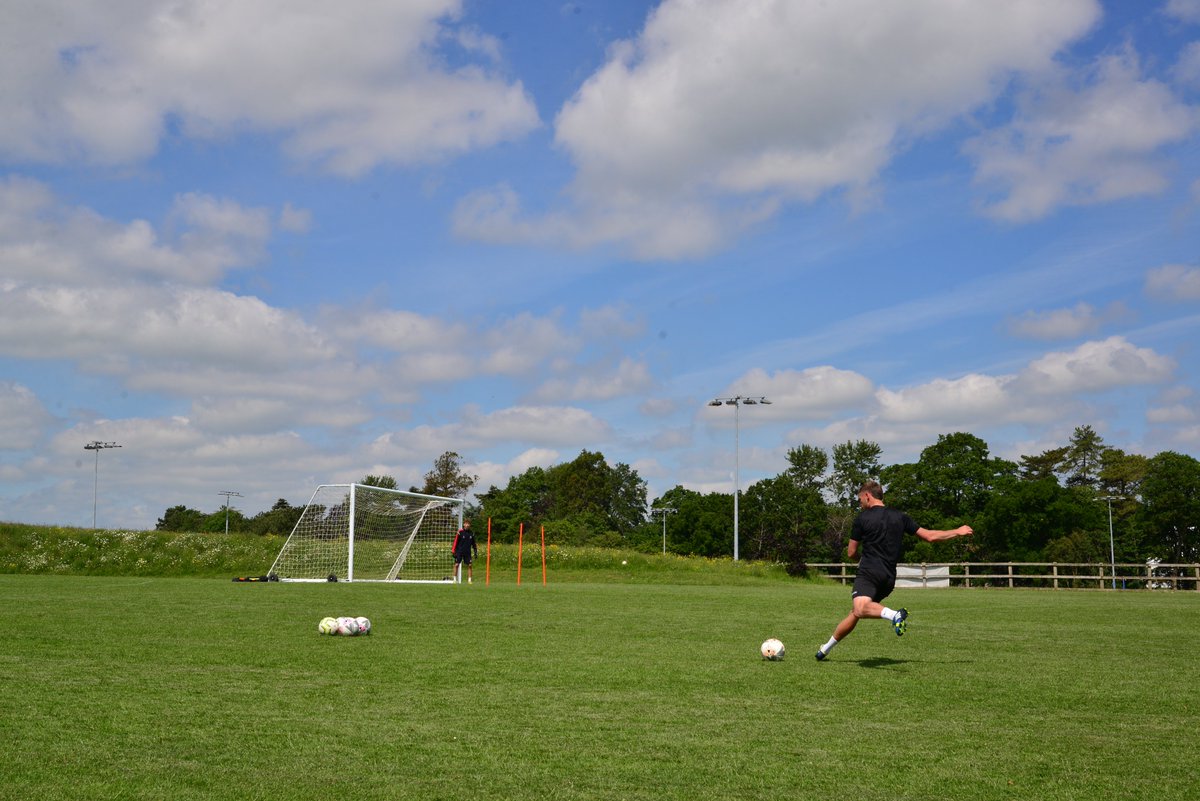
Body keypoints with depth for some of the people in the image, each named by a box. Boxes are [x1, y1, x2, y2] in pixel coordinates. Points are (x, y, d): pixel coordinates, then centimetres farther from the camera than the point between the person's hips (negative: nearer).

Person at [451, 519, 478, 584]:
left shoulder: (471, 533, 6)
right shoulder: (460, 532, -6)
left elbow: (474, 543, 16)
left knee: (469, 565, -2)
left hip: (468, 552, 3)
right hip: (459, 551, -3)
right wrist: (453, 551, -8)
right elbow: (455, 542, -5)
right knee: (456, 565, -6)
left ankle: (469, 580, 4)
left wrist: (475, 552, 11)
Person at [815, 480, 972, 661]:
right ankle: (826, 648, 25)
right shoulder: (900, 517, 13)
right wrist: (957, 532, 28)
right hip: (889, 578, 7)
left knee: (860, 609, -32)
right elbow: (929, 536, 15)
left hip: (869, 573, -7)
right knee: (854, 614, 18)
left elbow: (852, 553, 8)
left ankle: (894, 614, -54)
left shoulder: (862, 518, 2)